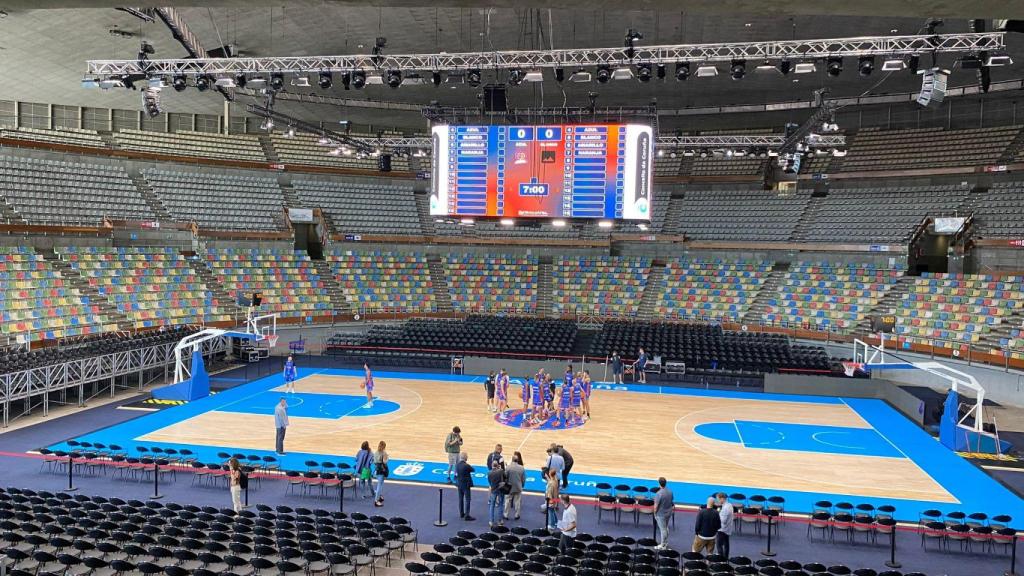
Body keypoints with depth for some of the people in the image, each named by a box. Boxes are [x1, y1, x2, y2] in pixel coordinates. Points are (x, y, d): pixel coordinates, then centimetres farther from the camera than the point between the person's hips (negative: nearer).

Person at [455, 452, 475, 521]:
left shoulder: (457, 465, -2)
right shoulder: (466, 465, -23)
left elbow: (456, 474, 7)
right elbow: (472, 470, -7)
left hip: (459, 484, 7)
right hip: (466, 484, -7)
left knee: (461, 499, 17)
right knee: (467, 500, -1)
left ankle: (461, 513, 27)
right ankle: (467, 516, -3)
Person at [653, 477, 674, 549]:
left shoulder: (658, 493, -28)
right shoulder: (670, 491, -6)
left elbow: (656, 506, -21)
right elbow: (671, 501, 6)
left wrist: (655, 513, -6)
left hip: (661, 514, -6)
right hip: (669, 512, 6)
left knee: (662, 529, 6)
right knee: (666, 528, 22)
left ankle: (662, 545, 18)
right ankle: (665, 542, 36)